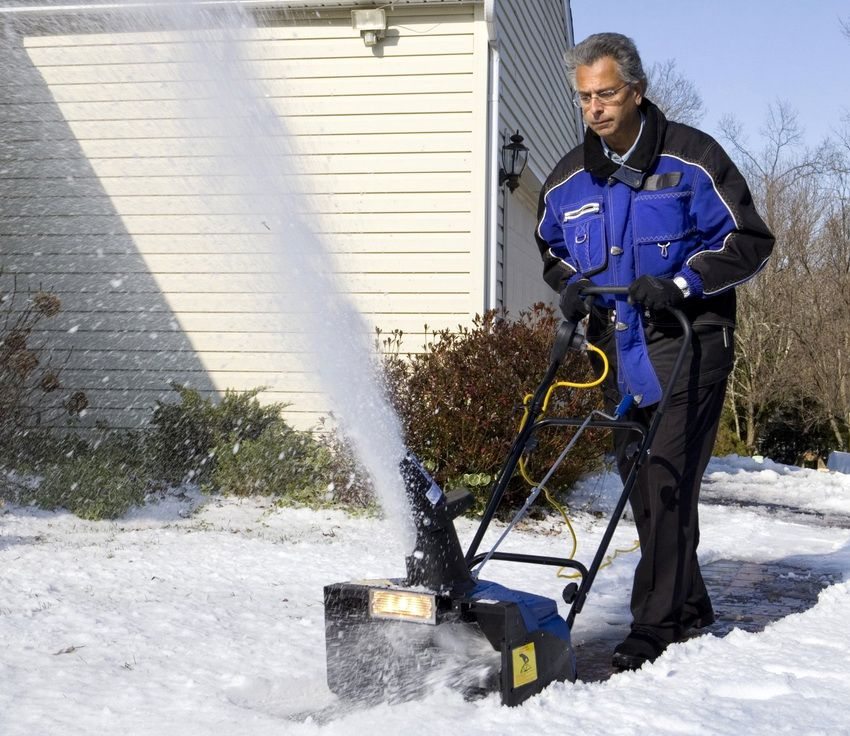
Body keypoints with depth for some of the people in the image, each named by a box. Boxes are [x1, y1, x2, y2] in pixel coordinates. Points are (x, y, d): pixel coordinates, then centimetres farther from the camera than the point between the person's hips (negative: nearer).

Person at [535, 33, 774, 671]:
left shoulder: (691, 159, -6)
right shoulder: (567, 181, 9)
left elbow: (750, 242, -3)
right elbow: (551, 249, 25)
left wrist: (681, 283, -16)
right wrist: (571, 285, 3)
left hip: (685, 346, -6)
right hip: (618, 350, 6)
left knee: (667, 481, -11)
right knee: (639, 480, 10)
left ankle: (657, 623, -4)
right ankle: (688, 604, 25)